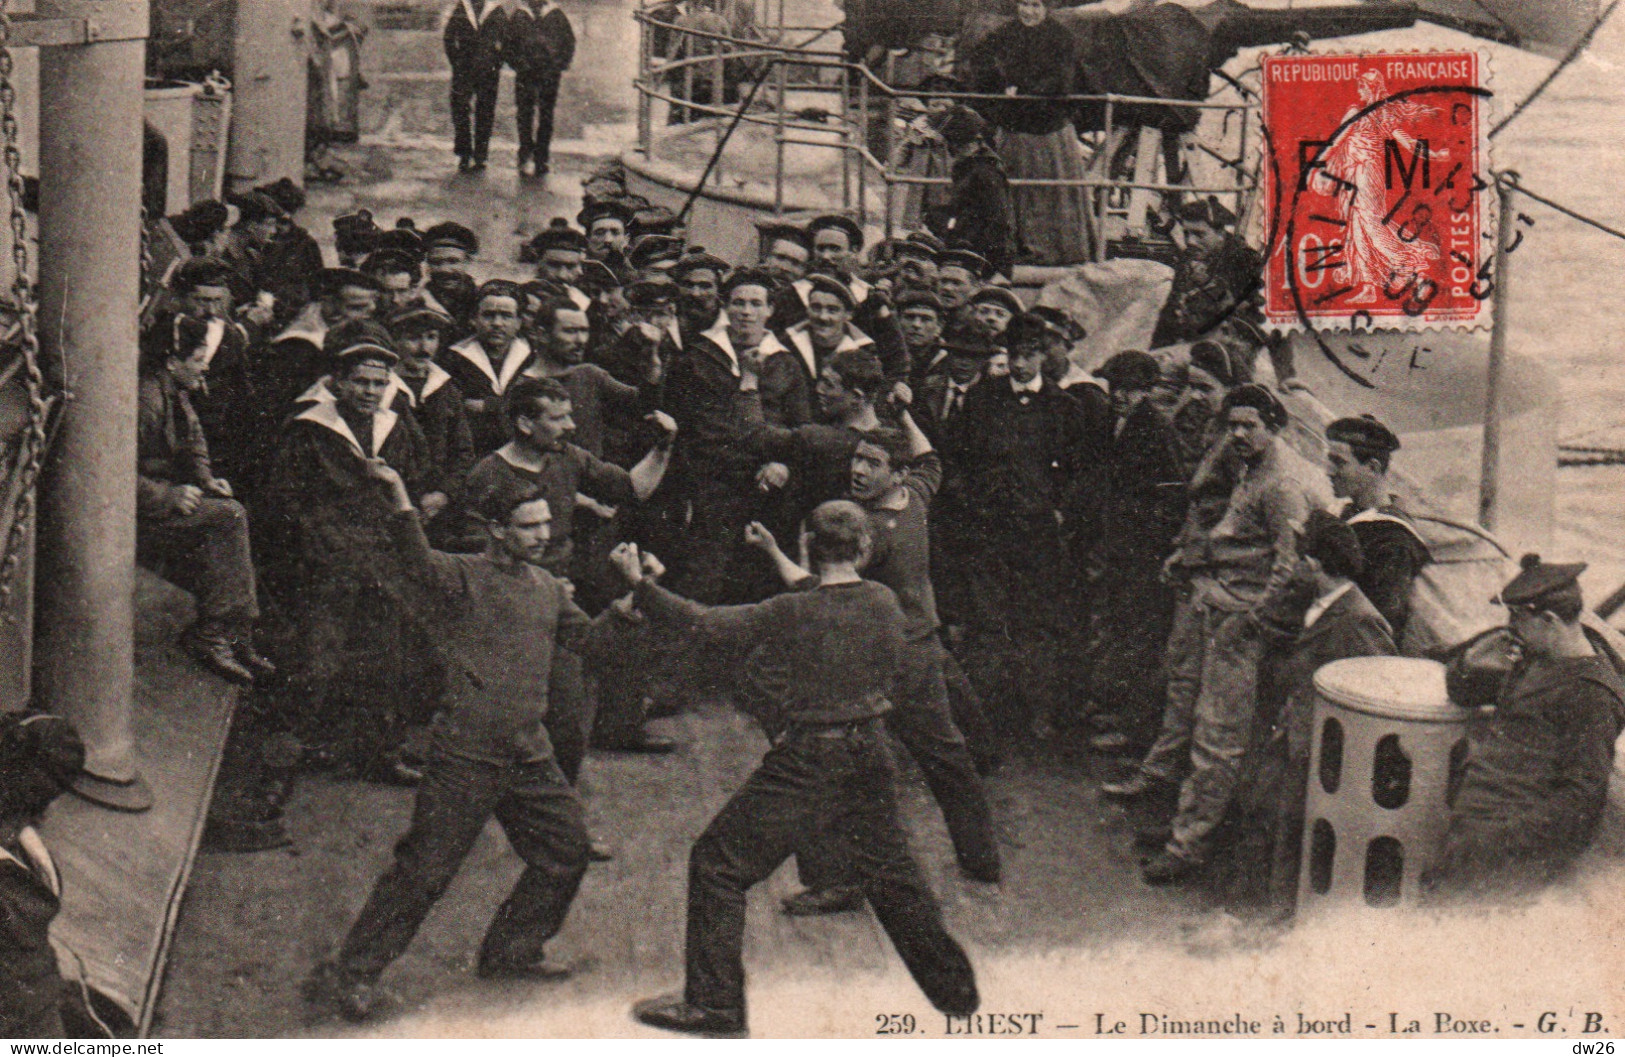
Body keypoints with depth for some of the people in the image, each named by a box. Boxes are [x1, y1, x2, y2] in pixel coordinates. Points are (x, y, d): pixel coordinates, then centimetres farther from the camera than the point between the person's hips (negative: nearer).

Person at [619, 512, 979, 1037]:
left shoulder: (792, 615, -18)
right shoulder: (885, 604, -2)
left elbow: (704, 624, -14)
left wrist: (642, 584, -3)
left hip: (803, 768, -6)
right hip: (869, 758, 6)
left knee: (717, 865, 5)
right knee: (890, 870, 21)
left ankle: (713, 1003, 7)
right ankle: (954, 988, 30)